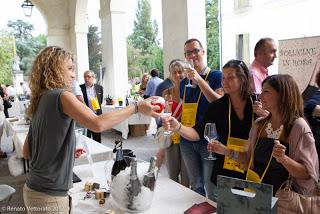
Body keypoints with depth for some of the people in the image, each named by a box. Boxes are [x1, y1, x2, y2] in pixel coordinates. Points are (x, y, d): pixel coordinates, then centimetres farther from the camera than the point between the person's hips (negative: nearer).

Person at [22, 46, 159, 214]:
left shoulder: (40, 101, 9)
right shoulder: (61, 95, -16)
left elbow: (27, 152, 13)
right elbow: (98, 124, -33)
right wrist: (136, 106, -25)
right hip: (49, 195, -8)